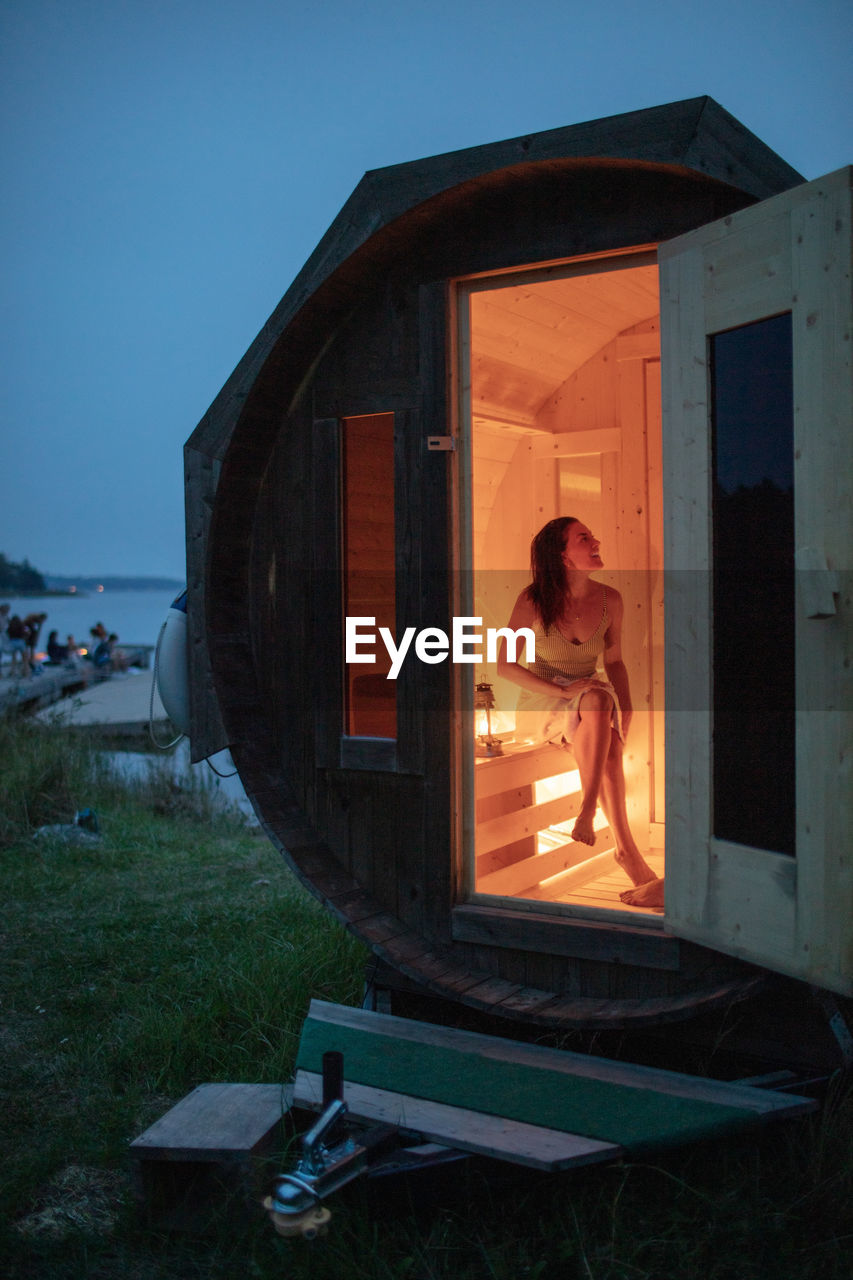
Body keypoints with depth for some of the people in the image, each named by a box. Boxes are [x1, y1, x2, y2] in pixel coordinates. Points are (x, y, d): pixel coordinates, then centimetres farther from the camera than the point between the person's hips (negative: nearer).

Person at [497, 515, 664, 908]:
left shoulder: (610, 600, -2)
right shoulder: (534, 600, -12)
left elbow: (614, 661, 10)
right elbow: (504, 664, -14)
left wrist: (625, 706, -9)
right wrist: (564, 691, -24)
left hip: (590, 705, 3)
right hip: (540, 706, -3)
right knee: (597, 701, -34)